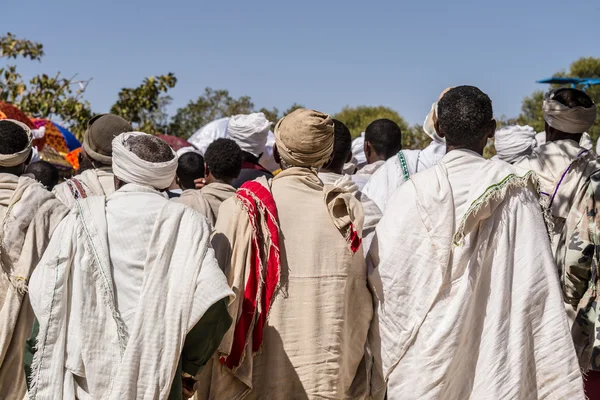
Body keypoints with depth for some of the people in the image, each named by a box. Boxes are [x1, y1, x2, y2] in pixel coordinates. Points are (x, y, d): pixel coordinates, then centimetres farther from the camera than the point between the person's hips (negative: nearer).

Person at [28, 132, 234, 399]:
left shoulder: (84, 218, -2)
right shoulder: (185, 222, -6)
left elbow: (43, 289, -5)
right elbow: (211, 296, -15)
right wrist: (189, 366, -1)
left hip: (90, 378, 1)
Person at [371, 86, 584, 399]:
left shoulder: (416, 192, -11)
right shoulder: (516, 188, -8)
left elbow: (382, 273, -9)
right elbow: (537, 279, -9)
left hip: (427, 356, -1)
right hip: (499, 356, 1)